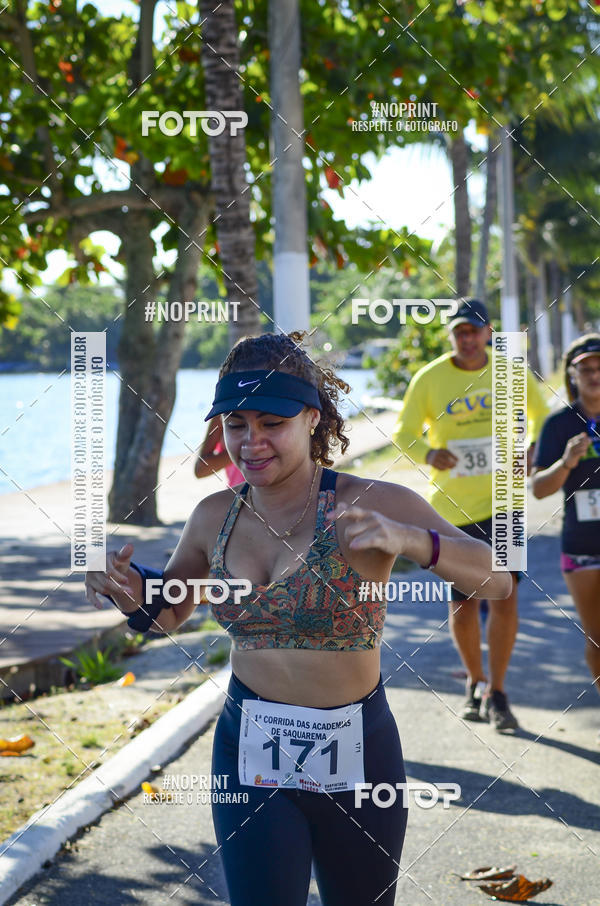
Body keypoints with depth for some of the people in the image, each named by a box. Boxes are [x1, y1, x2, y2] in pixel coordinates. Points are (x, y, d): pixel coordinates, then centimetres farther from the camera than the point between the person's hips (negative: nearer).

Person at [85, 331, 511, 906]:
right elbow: (166, 614, 16)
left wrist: (408, 540, -39)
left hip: (355, 755, -1)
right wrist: (129, 591, -7)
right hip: (248, 752, 2)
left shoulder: (372, 504, -14)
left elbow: (498, 581, -22)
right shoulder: (214, 518, -1)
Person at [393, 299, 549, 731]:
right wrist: (428, 454, -23)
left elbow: (540, 411, 16)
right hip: (453, 508, 0)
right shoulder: (429, 379, -7)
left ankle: (497, 694, 6)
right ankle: (476, 683, 30)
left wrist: (532, 450, -3)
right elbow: (403, 433, -1)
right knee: (463, 606, 6)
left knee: (504, 595, -9)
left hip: (501, 502, 0)